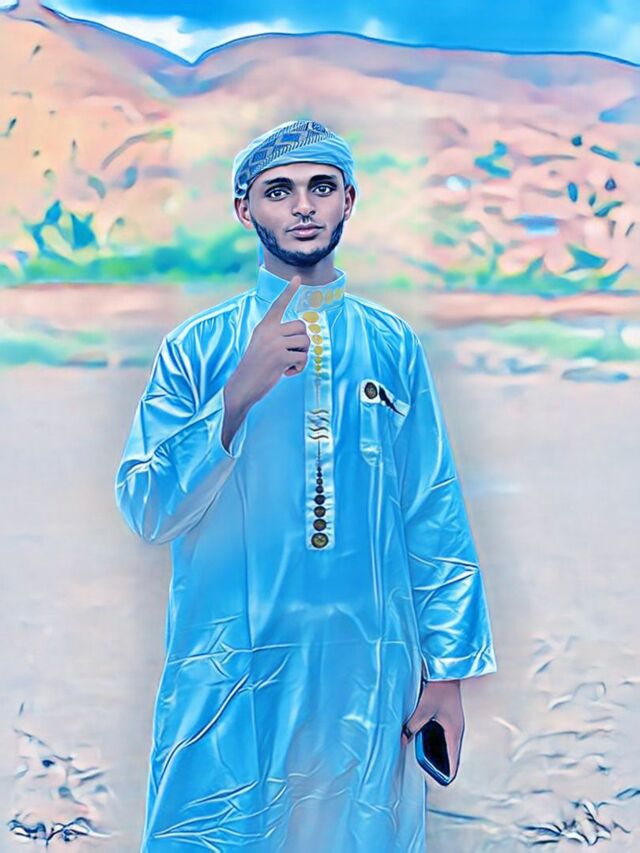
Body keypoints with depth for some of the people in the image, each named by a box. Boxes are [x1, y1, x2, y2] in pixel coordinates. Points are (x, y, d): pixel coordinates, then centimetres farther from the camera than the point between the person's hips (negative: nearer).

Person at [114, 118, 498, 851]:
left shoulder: (392, 345, 3)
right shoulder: (197, 348, -1)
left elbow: (435, 512, 4)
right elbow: (146, 511, -11)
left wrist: (448, 669, 2)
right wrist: (240, 393, -23)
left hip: (370, 678, 2)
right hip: (228, 683, -1)